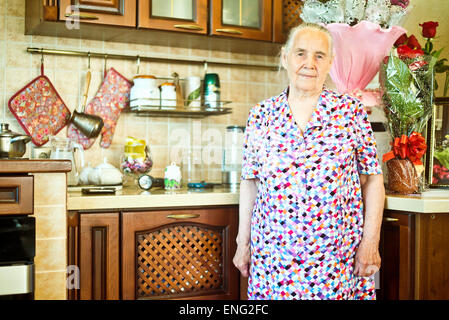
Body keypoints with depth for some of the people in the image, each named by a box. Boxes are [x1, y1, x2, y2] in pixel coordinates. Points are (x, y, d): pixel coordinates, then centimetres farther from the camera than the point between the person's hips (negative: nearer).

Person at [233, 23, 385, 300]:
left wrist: (370, 241, -5)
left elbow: (372, 179, 0)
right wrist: (243, 243, 6)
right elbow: (250, 182, 7)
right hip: (273, 254, 1)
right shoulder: (261, 116, 2)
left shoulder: (352, 111, -2)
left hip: (337, 256, -1)